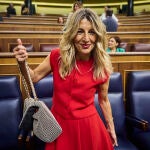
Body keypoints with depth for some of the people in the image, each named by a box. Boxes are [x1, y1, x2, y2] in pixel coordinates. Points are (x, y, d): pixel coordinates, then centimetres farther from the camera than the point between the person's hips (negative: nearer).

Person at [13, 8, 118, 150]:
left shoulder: (102, 67, -14)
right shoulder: (57, 57, -14)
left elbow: (103, 100, 1)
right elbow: (34, 77, 0)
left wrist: (111, 127, 12)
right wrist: (22, 63, -21)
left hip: (87, 125, -1)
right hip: (59, 123, 2)